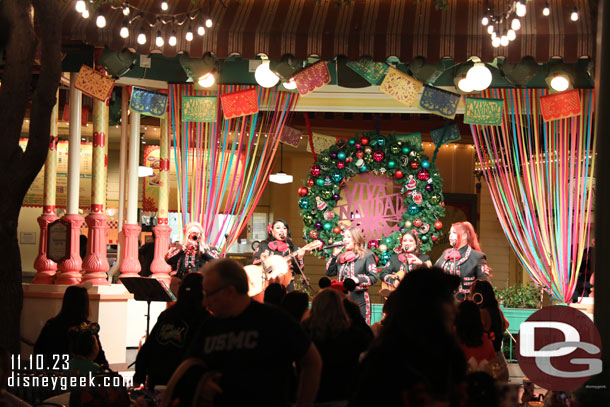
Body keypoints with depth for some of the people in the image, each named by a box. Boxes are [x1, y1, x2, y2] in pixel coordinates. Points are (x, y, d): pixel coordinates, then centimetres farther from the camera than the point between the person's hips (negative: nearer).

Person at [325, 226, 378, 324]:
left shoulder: (367, 256, 0)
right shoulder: (341, 257, 19)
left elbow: (373, 277, -7)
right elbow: (329, 272, 14)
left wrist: (358, 280, -23)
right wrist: (334, 255, 7)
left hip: (359, 299, -6)